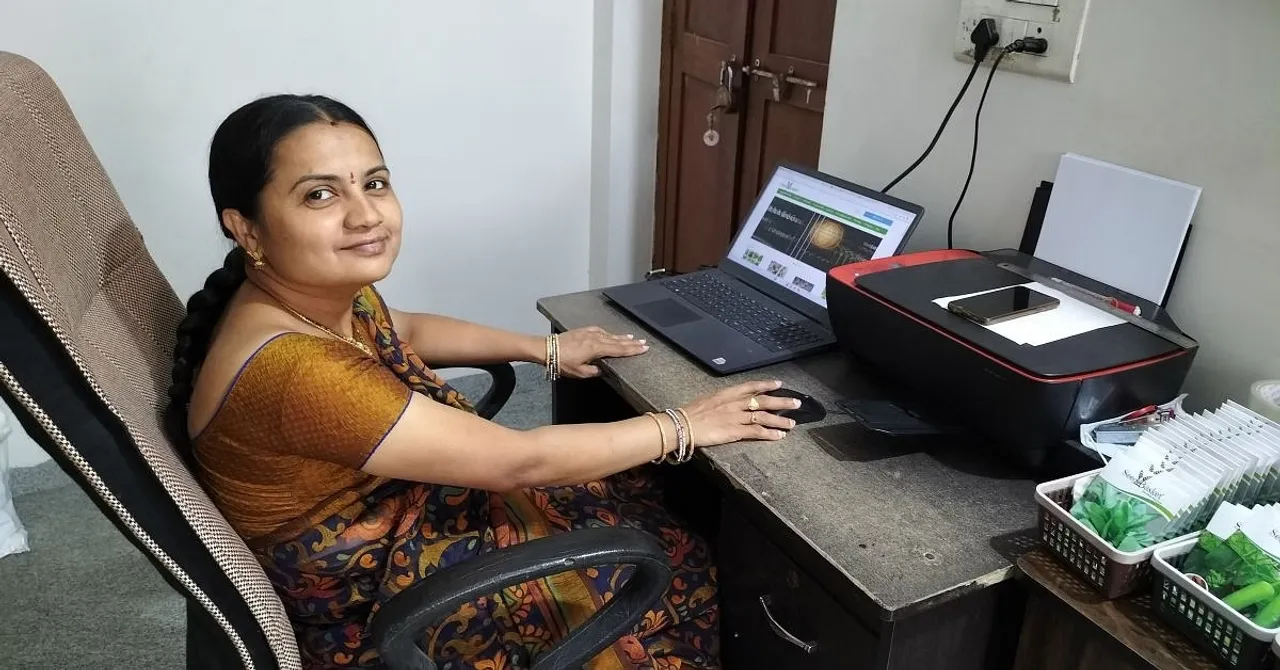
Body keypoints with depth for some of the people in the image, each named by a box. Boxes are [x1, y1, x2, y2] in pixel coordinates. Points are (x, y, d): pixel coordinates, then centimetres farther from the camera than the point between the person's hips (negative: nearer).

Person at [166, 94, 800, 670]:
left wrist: (547, 349, 13)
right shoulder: (291, 370, -36)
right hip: (375, 618, -8)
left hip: (413, 505, 8)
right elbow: (518, 461, -30)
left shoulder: (319, 292, -8)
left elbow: (404, 331, 16)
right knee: (665, 560, 2)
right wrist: (682, 427, -19)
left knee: (627, 493, 14)